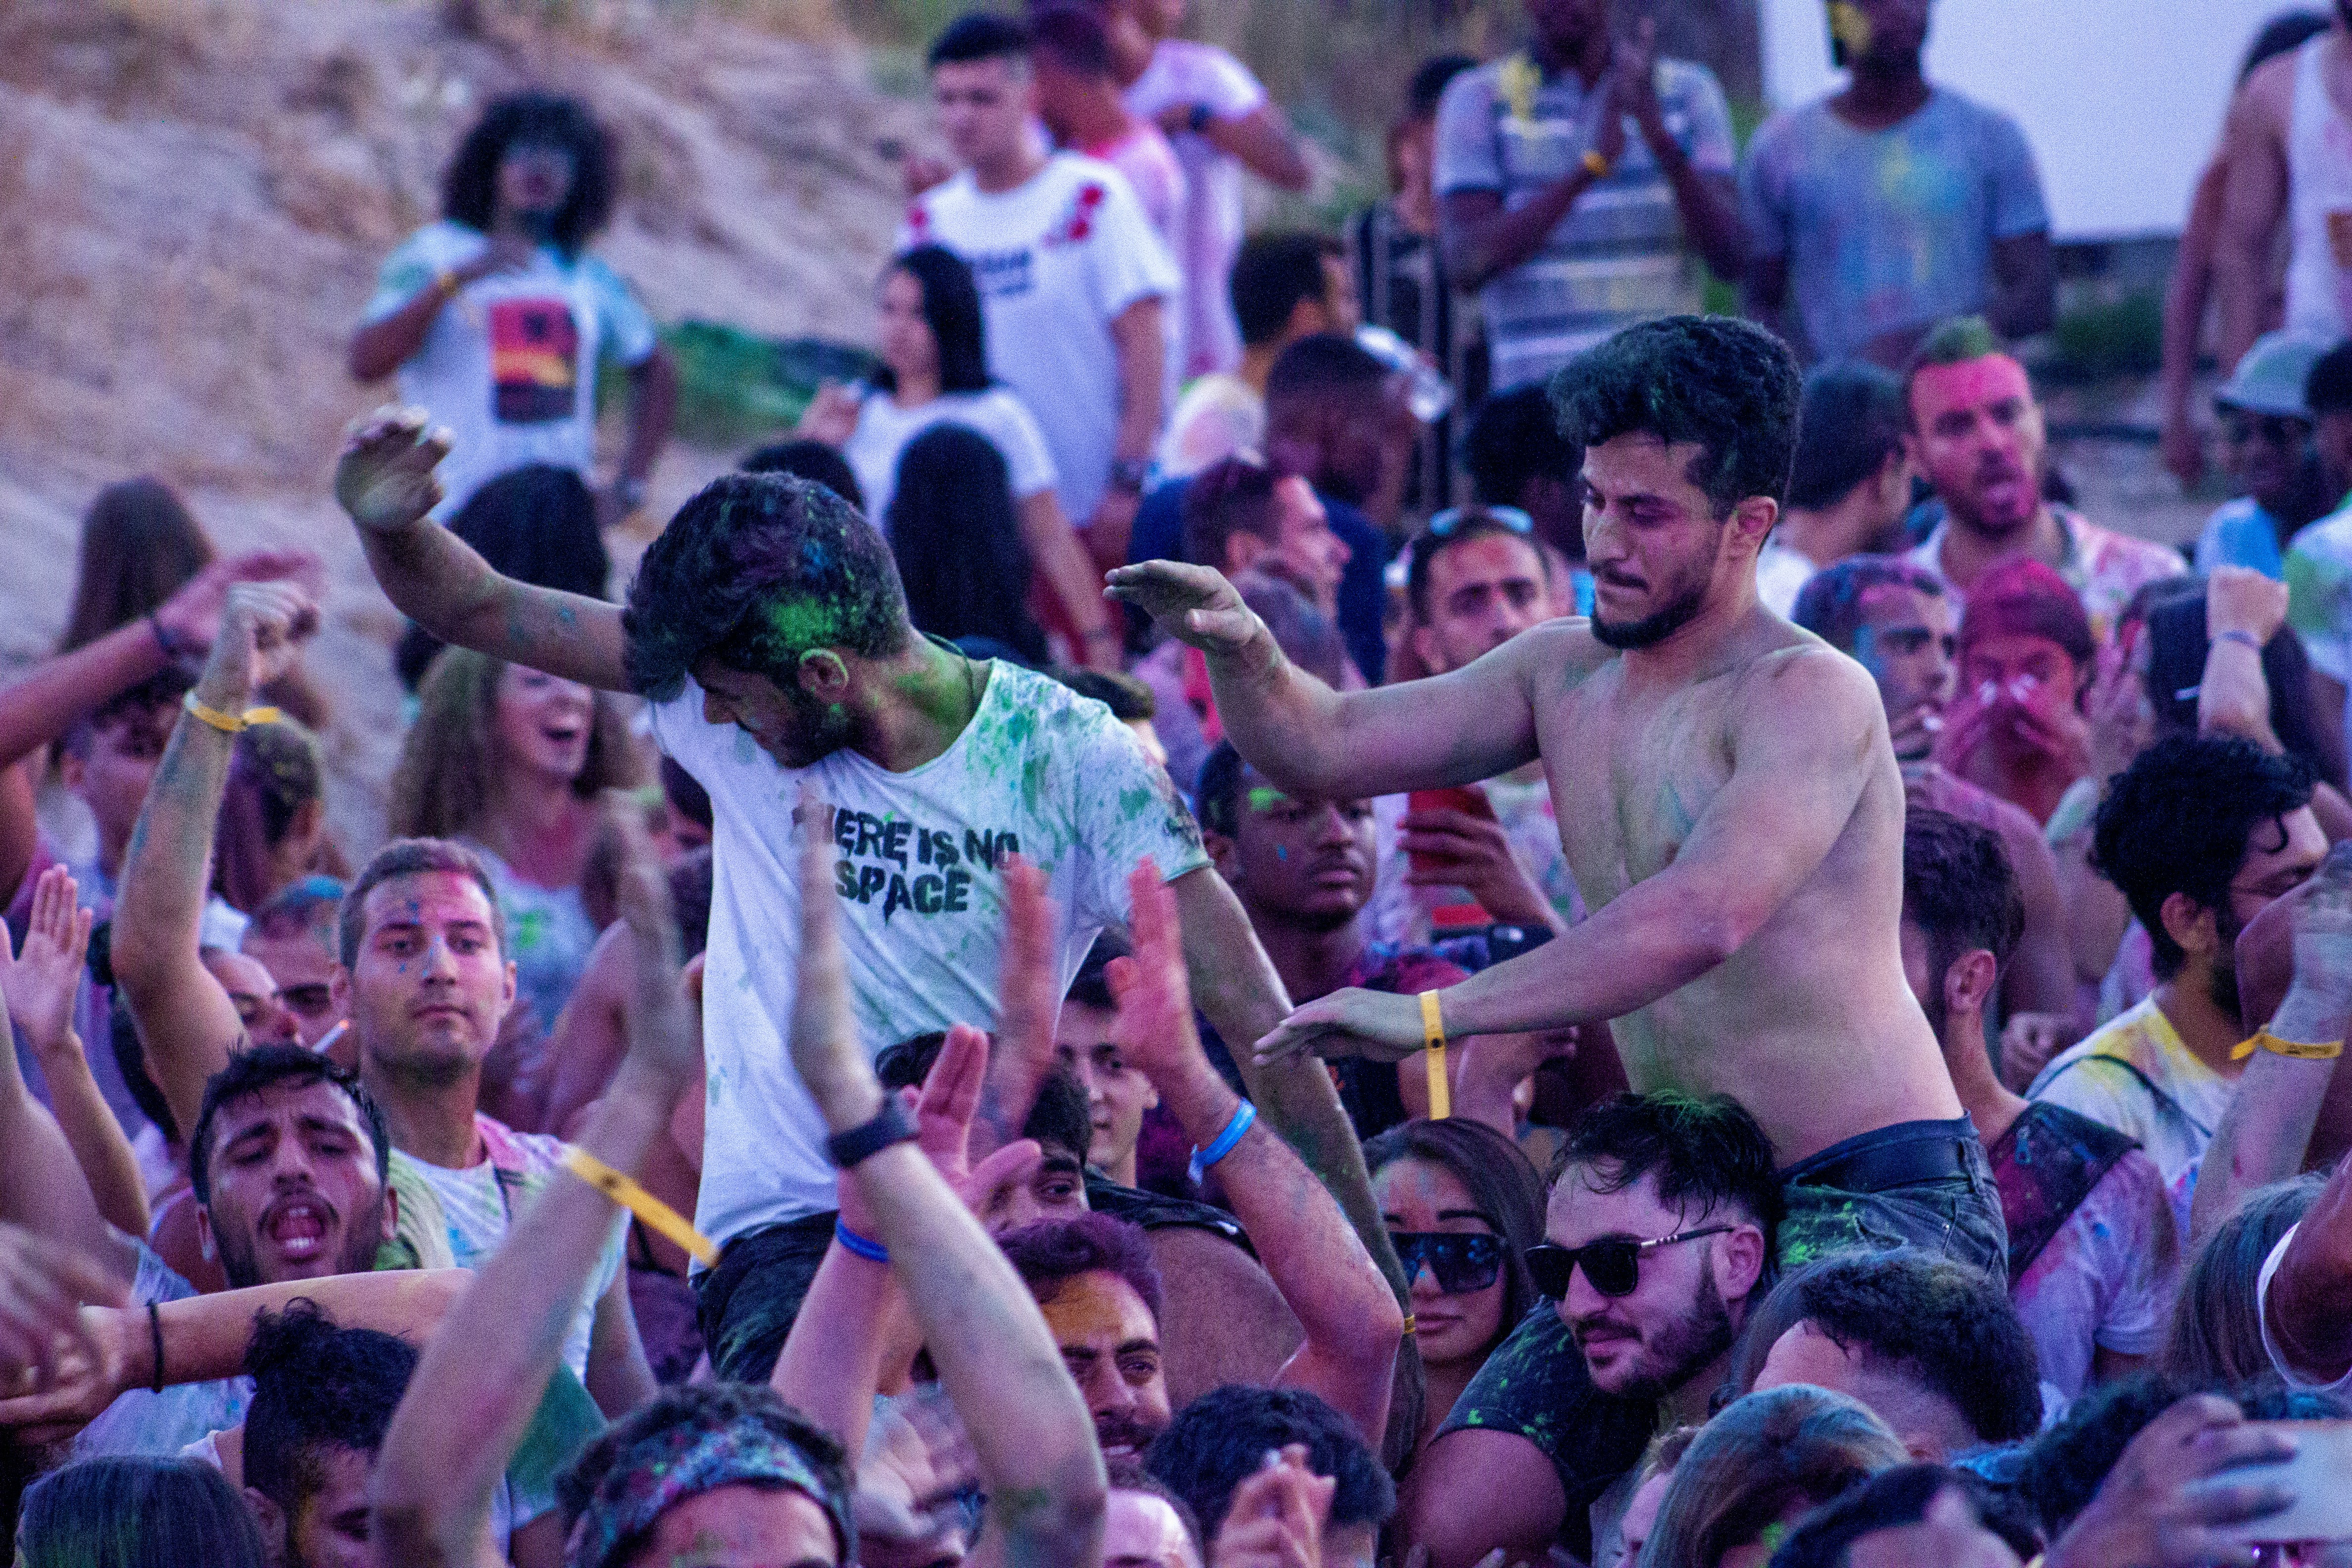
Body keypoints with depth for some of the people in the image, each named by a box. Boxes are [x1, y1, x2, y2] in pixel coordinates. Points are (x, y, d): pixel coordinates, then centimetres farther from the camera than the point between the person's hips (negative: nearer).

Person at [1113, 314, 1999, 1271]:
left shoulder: (1811, 695, -13)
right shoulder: (1563, 674, 13)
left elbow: (1702, 918, -29)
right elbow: (1321, 747, 11)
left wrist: (1436, 1015, -32)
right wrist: (1238, 648, -12)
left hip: (1876, 1196, -8)